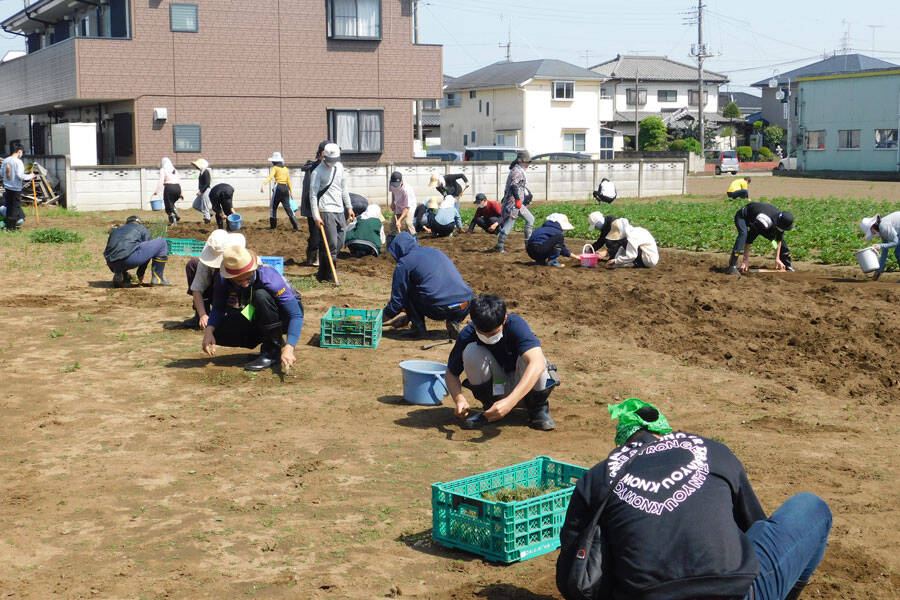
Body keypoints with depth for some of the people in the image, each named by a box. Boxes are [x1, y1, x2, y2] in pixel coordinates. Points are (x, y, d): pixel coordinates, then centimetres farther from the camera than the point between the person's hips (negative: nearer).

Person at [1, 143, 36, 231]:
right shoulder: (18, 162, -17)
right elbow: (20, 176, -23)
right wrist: (30, 176, -9)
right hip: (16, 188, -7)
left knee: (8, 206, 17)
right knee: (15, 206, 4)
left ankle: (8, 225, 24)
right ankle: (12, 226, 8)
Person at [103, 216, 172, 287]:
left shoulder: (115, 230, 34)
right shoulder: (143, 229, 22)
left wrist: (115, 271, 49)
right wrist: (140, 274, 31)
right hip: (130, 258, -5)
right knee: (161, 242, 13)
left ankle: (118, 274, 11)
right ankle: (157, 278, 8)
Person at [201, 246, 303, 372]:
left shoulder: (268, 277, -32)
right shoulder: (223, 279, -18)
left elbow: (296, 315, -33)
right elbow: (218, 308, -3)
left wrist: (288, 349, -45)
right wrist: (209, 331, -24)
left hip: (284, 317, -5)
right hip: (259, 319, 5)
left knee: (261, 295, -34)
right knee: (219, 333, -16)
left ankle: (273, 349, -19)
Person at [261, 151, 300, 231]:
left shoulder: (275, 168, -1)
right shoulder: (286, 169, 14)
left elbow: (270, 177, -18)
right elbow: (288, 181, 18)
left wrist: (264, 184, -31)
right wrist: (291, 191, 27)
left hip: (278, 188, -5)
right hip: (286, 188, 5)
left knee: (273, 206, 10)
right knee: (287, 207, 4)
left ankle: (273, 225, 11)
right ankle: (296, 226, -6)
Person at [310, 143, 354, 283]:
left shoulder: (339, 167, 13)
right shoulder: (317, 172, -8)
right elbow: (313, 195, -11)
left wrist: (349, 207, 20)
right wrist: (316, 216, -17)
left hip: (340, 211, 7)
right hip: (326, 211, -7)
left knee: (339, 243, 9)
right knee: (331, 244, -12)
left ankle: (322, 274, 19)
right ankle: (330, 276, -5)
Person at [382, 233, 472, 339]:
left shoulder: (404, 263, 5)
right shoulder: (435, 251, 27)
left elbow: (397, 299, 7)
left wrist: (383, 316, 27)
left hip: (440, 309, -5)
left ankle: (418, 327, 8)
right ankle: (454, 321, 13)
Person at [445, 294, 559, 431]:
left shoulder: (516, 325, -29)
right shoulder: (467, 335, -20)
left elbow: (538, 364, -45)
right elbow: (451, 373, -9)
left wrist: (510, 401, -55)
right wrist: (459, 398, -32)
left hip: (524, 385, -2)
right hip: (496, 388, 2)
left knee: (528, 357, -35)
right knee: (471, 351, -25)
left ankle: (538, 408, -8)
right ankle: (490, 408, -7)